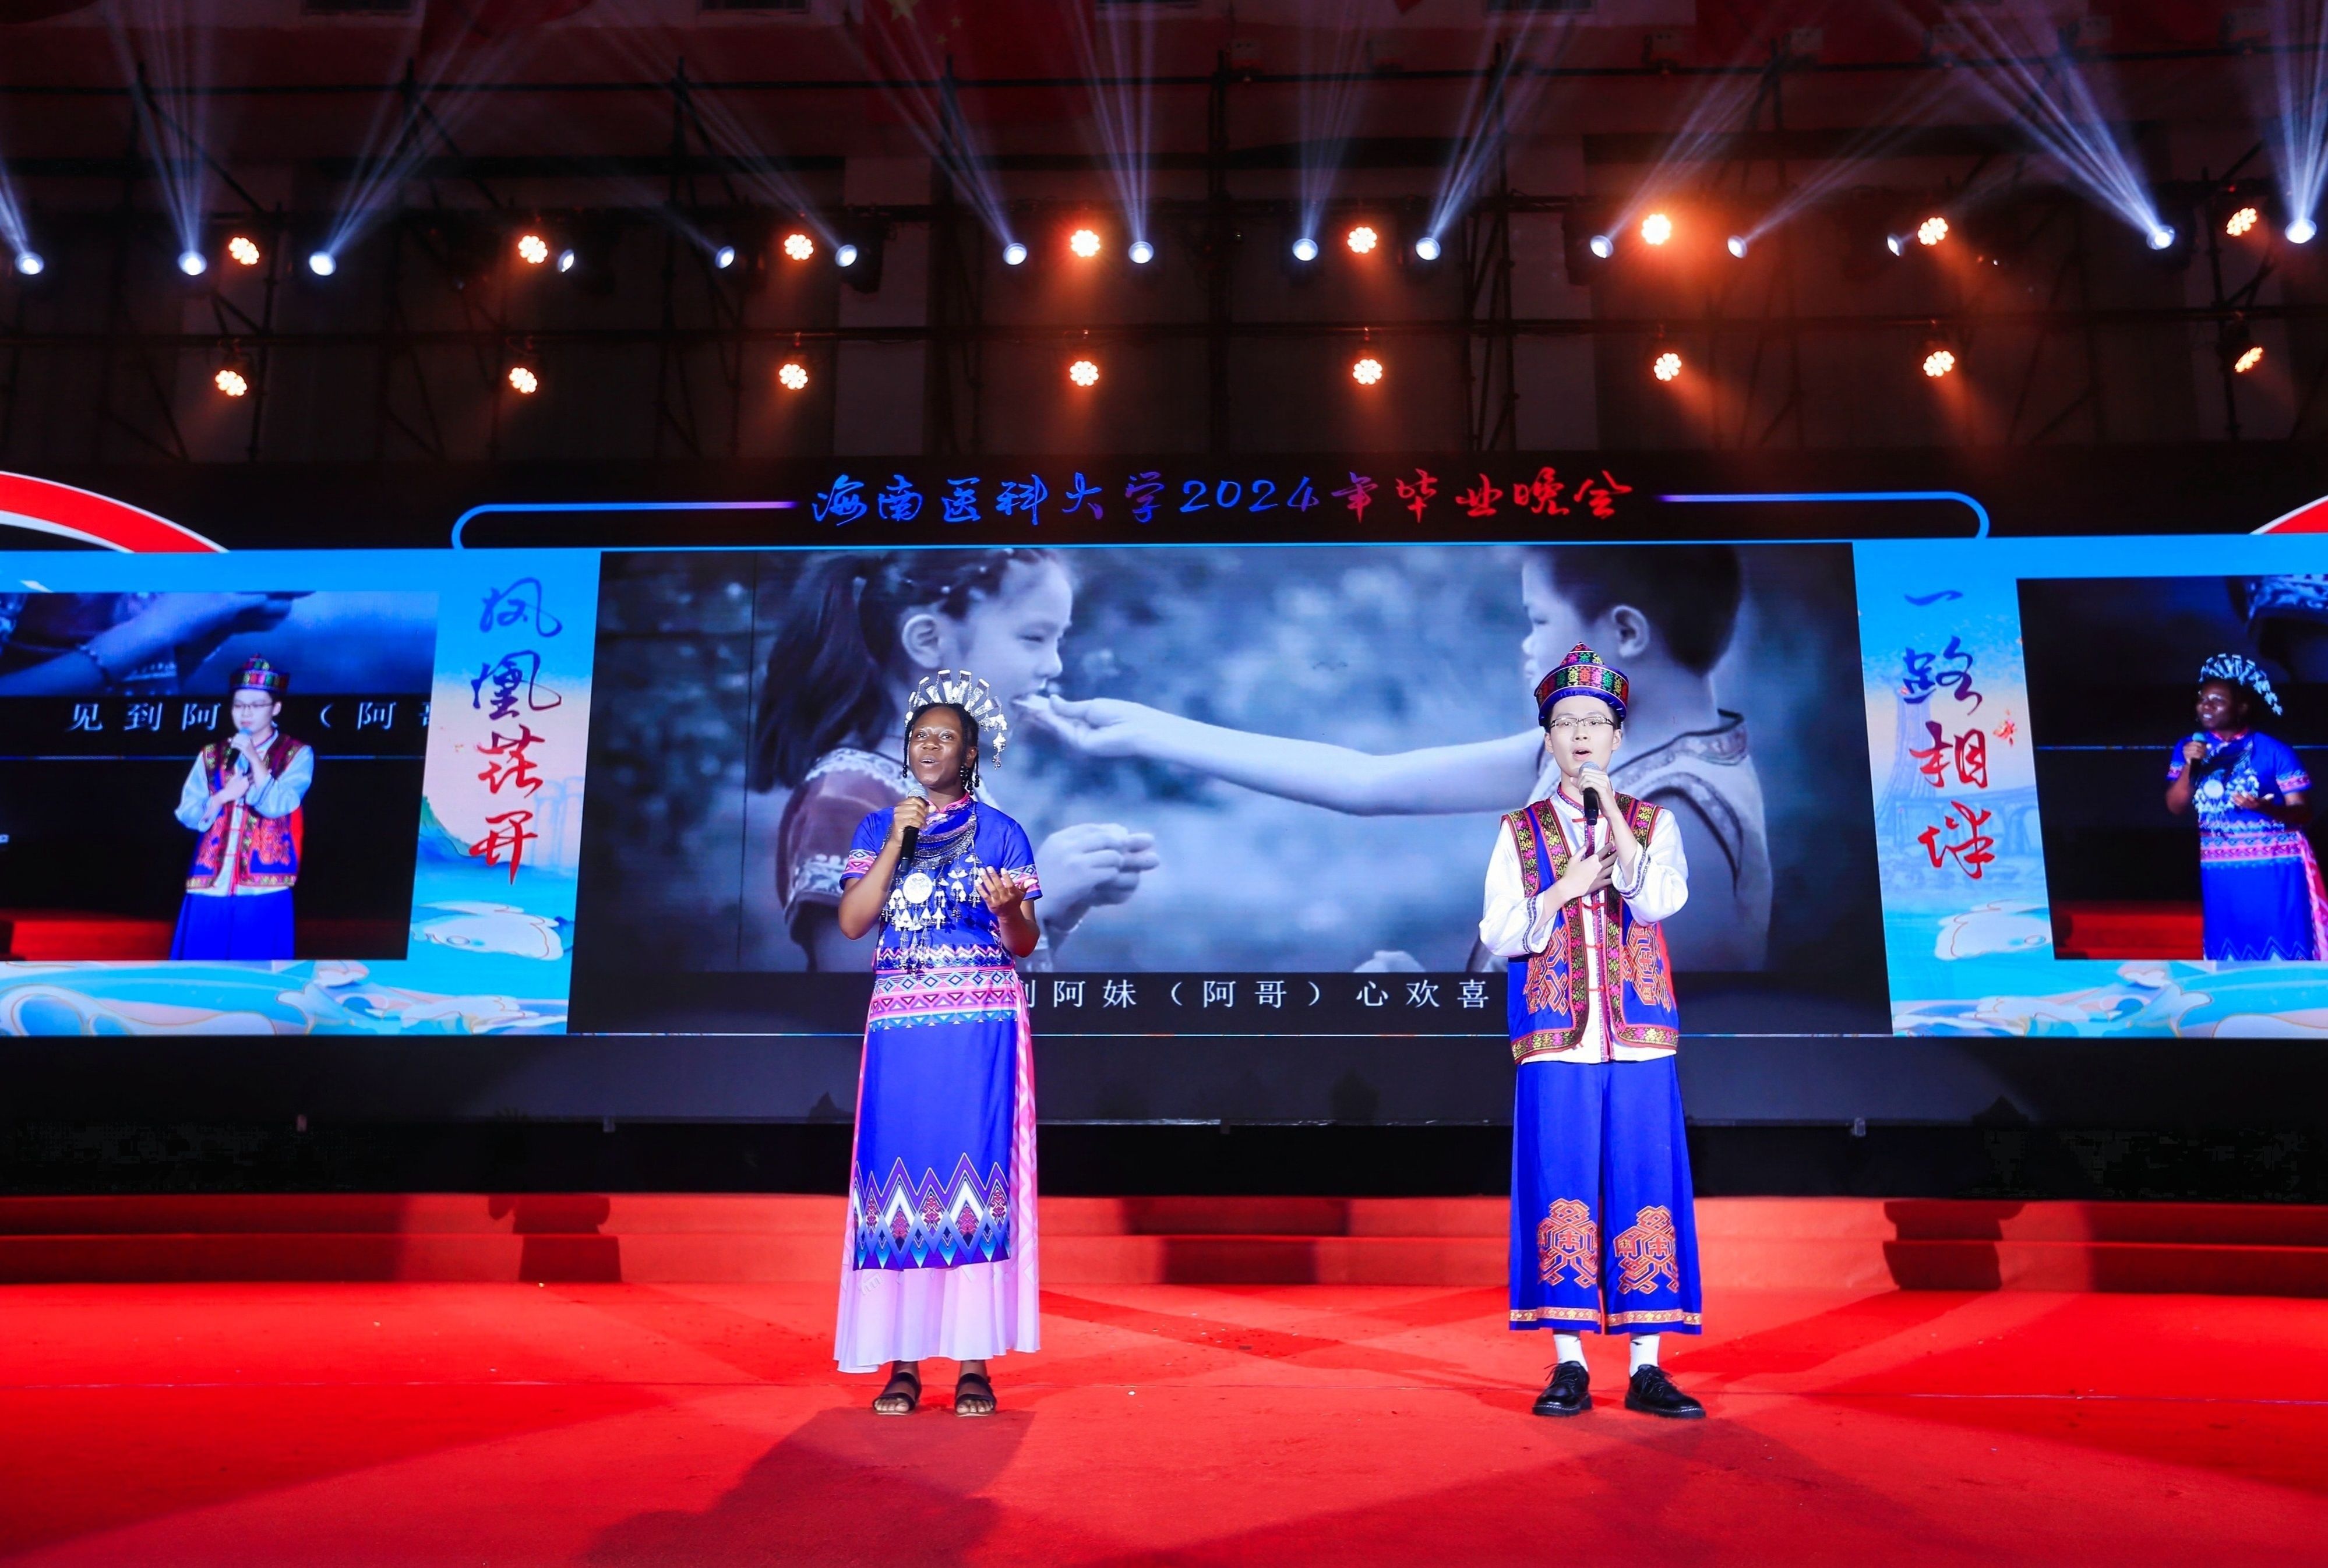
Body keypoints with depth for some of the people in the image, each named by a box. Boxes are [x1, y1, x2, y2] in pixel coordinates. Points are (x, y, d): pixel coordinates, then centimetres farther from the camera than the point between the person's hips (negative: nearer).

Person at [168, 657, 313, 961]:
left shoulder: (297, 755, 3)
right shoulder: (211, 755, 13)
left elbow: (277, 807, -9)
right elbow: (187, 813, 7)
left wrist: (254, 757, -14)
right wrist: (223, 796, -11)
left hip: (263, 890, -3)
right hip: (209, 888, 3)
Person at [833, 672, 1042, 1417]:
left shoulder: (1000, 833, 7)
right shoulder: (878, 829, 12)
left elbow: (1025, 945, 5)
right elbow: (851, 923, 0)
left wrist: (1008, 907, -17)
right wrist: (898, 843, -7)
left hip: (983, 1022, -2)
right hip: (900, 1020, 2)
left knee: (974, 1174, -6)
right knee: (899, 1173, -2)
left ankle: (974, 1362, -1)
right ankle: (902, 1359, 5)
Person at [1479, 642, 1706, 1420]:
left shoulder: (1652, 822, 9)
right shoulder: (1520, 832, 9)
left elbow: (1662, 901, -10)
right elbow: (1497, 935, 2)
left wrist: (1610, 812, -10)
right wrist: (1564, 890, -9)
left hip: (1639, 1036, 0)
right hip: (1554, 1040, 0)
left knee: (1644, 1189, 0)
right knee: (1560, 1193, -1)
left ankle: (1648, 1368, 8)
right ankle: (1569, 1364, 8)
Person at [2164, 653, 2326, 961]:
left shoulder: (2274, 750, -8)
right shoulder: (2190, 746, 3)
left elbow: (2303, 812, -8)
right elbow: (2175, 807, 0)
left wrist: (2265, 808, -28)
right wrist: (2189, 766, -14)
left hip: (2275, 866, -3)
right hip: (2221, 869, 4)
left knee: (2282, 948, -3)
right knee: (2228, 949, 8)